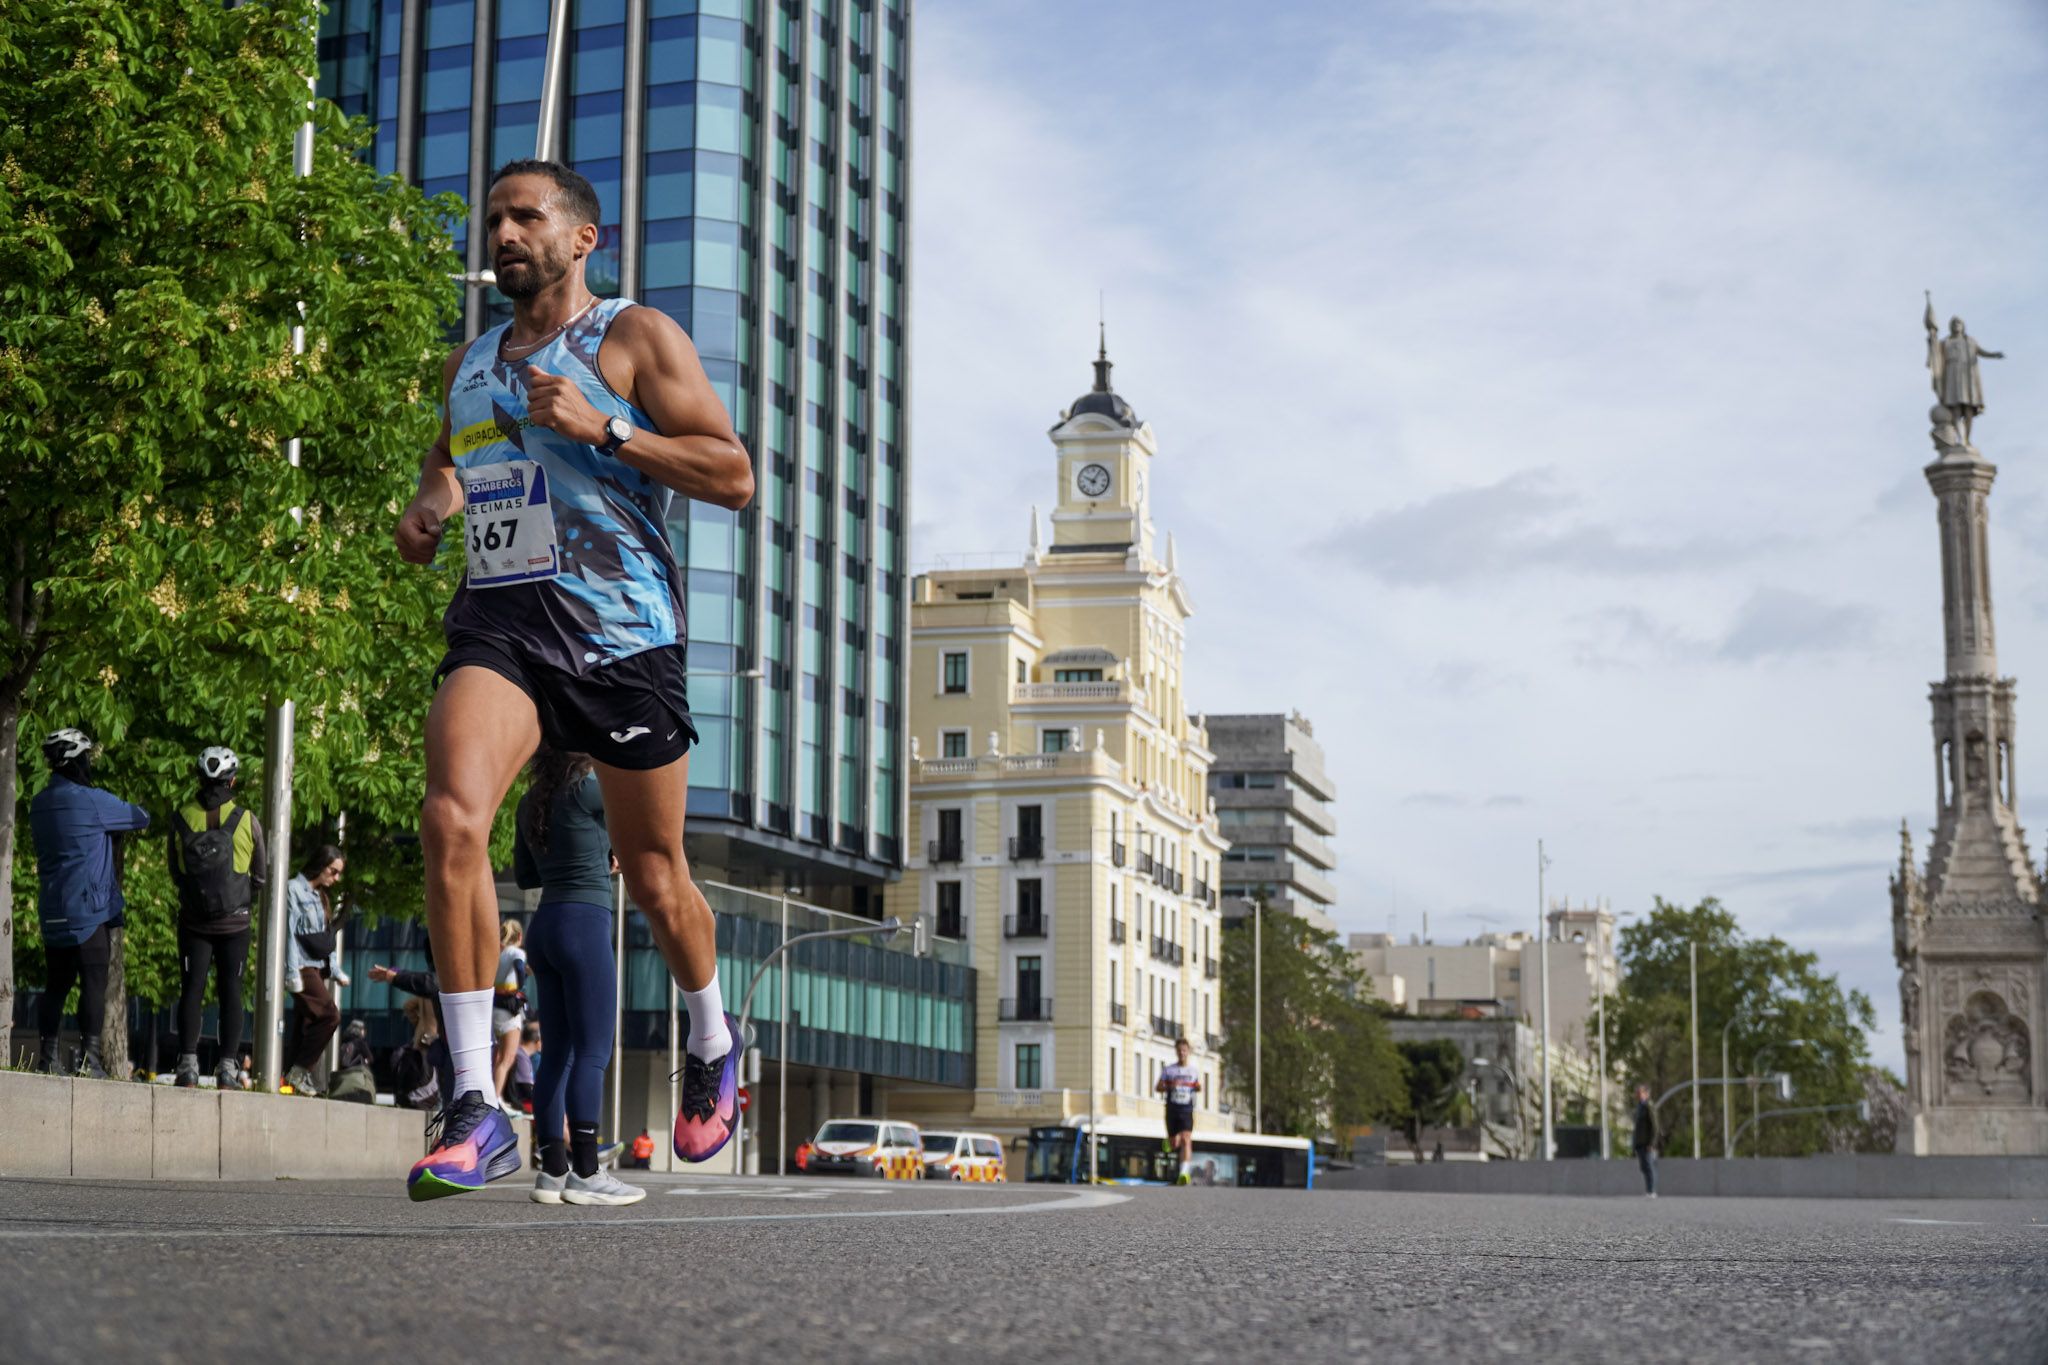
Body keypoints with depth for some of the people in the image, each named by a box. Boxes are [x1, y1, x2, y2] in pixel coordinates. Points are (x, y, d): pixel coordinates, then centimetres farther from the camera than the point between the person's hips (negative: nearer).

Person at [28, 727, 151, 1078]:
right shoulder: (92, 801, -11)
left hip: (52, 913, 7)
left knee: (56, 984, 12)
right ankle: (89, 1059, -9)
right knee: (94, 984, -5)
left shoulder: (39, 804, 11)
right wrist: (132, 819, 19)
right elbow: (141, 818, -2)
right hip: (88, 910, -7)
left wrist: (110, 830, 16)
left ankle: (46, 1059, 11)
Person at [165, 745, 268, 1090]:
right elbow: (260, 875, 5)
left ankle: (188, 1066, -1)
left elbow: (174, 873, 8)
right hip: (234, 922, -1)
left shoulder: (180, 819, -3)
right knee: (230, 992, 4)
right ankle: (227, 1069, 1)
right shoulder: (248, 821, -6)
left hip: (193, 920, 1)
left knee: (191, 991, 4)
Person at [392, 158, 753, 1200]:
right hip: (498, 617, 4)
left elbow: (733, 476, -5)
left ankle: (712, 1045, 39)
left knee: (654, 877, 7)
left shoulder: (635, 337, 2)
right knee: (450, 819, -23)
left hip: (618, 625, -3)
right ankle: (476, 1111, -22)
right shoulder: (468, 363, 18)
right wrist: (426, 507, 12)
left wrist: (603, 428, -16)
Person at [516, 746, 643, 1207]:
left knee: (557, 1052, 7)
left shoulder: (532, 801, 14)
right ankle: (586, 1172, -12)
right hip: (584, 924, -8)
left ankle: (553, 1169, 4)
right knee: (592, 1051, -8)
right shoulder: (587, 789, -8)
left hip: (546, 925, 8)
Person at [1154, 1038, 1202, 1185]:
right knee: (1174, 1144, 9)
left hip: (1187, 1110, 0)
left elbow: (1198, 1087, 20)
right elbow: (1158, 1087, 1)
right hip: (1172, 1109, 0)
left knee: (1186, 1140, -19)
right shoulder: (1168, 1070, 2)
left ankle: (1183, 1173, -26)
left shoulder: (1194, 1071, 7)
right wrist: (1170, 1086, -18)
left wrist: (1198, 1088, -4)